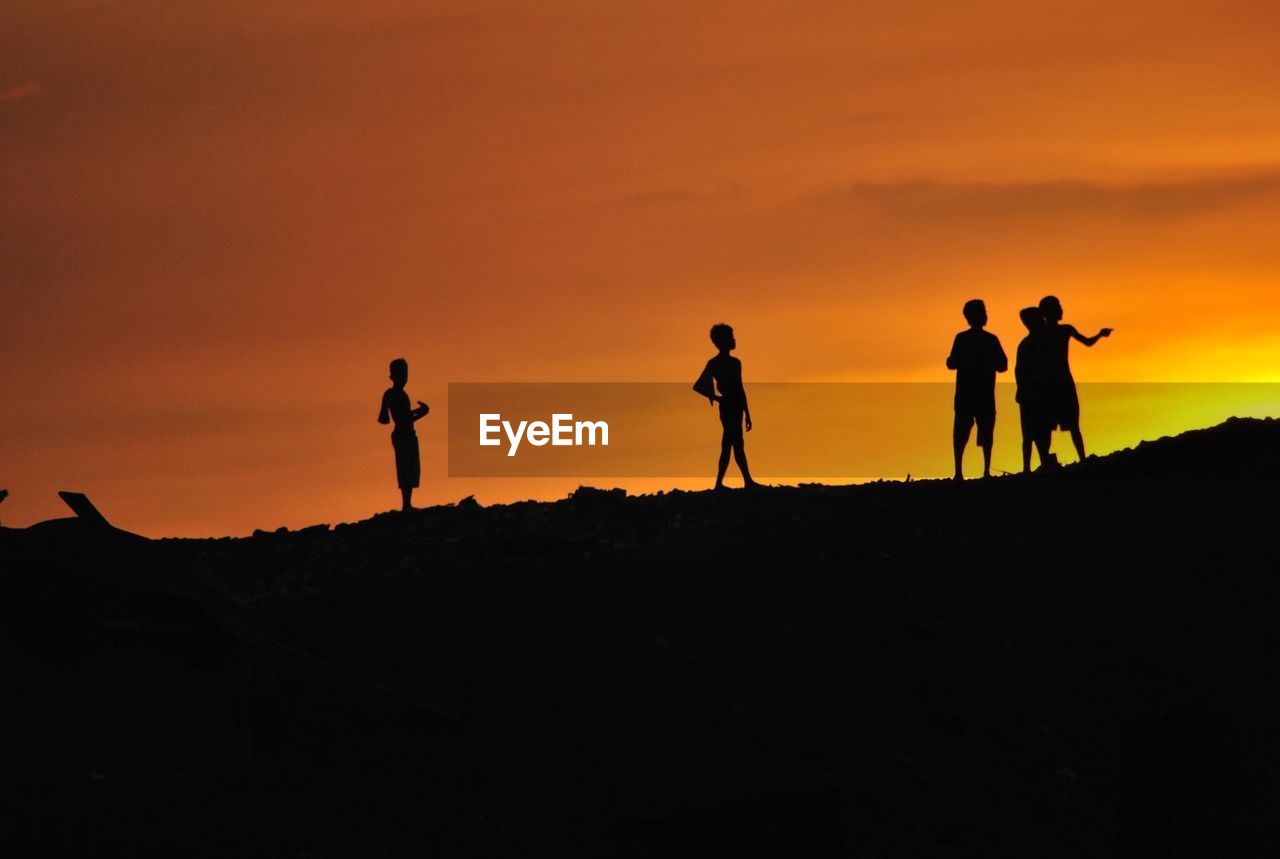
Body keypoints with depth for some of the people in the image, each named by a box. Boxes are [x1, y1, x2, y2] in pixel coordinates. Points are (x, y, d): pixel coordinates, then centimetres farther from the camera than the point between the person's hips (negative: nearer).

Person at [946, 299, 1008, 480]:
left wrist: (949, 360, 13)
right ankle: (986, 470, -2)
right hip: (986, 394, 1)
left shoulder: (961, 338, -4)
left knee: (961, 431, 1)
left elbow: (952, 364, -9)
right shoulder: (991, 340, 0)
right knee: (986, 431, 7)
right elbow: (1002, 366, 4)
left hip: (965, 392, -1)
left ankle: (958, 471, -10)